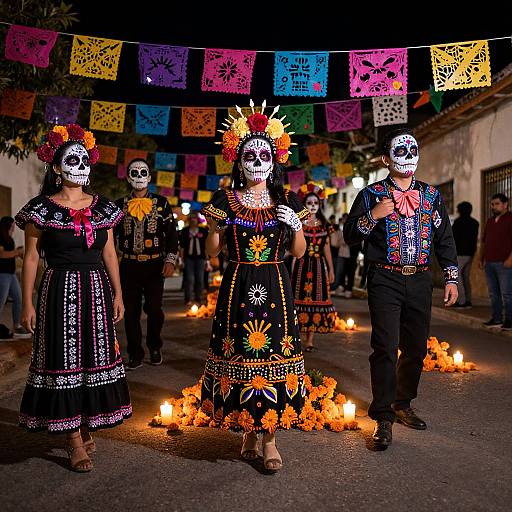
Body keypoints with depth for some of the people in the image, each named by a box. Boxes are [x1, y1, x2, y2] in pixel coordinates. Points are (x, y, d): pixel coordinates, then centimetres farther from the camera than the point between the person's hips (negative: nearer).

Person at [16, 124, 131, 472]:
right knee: (65, 359, 0)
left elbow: (109, 254, 10)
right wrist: (27, 303, -6)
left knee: (95, 356, 8)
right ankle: (74, 441, 10)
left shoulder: (102, 208, 8)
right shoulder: (42, 209, -3)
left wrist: (118, 294, 6)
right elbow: (31, 258, -2)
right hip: (60, 292, -4)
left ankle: (87, 427, 25)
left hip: (97, 291, 4)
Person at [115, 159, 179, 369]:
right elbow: (111, 234, 12)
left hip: (155, 265, -1)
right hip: (129, 265, 2)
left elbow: (172, 234, 3)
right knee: (131, 311, 3)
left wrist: (170, 260, -7)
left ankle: (155, 347, 21)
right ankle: (135, 355, 14)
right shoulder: (120, 205, 9)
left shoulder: (161, 203, 5)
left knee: (154, 309, -3)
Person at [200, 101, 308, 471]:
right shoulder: (225, 200, 3)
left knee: (273, 354, 0)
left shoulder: (287, 202, 7)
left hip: (275, 288, 1)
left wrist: (296, 226, -7)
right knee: (239, 353, 2)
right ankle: (248, 430, 21)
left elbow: (299, 252, 10)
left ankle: (270, 437, 14)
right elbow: (212, 252, 6)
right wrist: (215, 226, -11)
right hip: (238, 286, 0)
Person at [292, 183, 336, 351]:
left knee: (315, 299, 4)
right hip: (302, 265, -3)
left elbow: (327, 248, 12)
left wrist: (331, 270, 11)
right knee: (300, 297, -3)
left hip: (319, 266, 3)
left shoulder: (324, 225, 10)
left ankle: (309, 340, 11)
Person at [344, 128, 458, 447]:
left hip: (420, 281, 4)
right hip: (385, 280, -4)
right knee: (386, 347, -9)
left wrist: (451, 278, 10)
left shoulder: (432, 196, 13)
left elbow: (445, 239, 16)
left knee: (416, 348, 10)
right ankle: (384, 418, 0)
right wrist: (373, 216, -17)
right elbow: (350, 236, -1)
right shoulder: (372, 195, 2)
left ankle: (403, 405, 28)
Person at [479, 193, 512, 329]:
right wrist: (481, 258, 17)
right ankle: (496, 319, 16)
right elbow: (484, 241, 24)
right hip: (489, 263, 7)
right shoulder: (490, 221, 20)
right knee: (494, 293, 10)